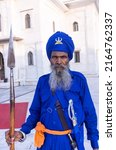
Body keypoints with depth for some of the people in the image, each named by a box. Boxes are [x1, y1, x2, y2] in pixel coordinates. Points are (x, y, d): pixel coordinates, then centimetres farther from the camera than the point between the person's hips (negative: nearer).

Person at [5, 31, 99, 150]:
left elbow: (89, 113, -3)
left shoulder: (79, 79, -7)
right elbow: (35, 112, 3)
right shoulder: (43, 81, -2)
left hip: (73, 140, -1)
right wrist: (22, 132, -12)